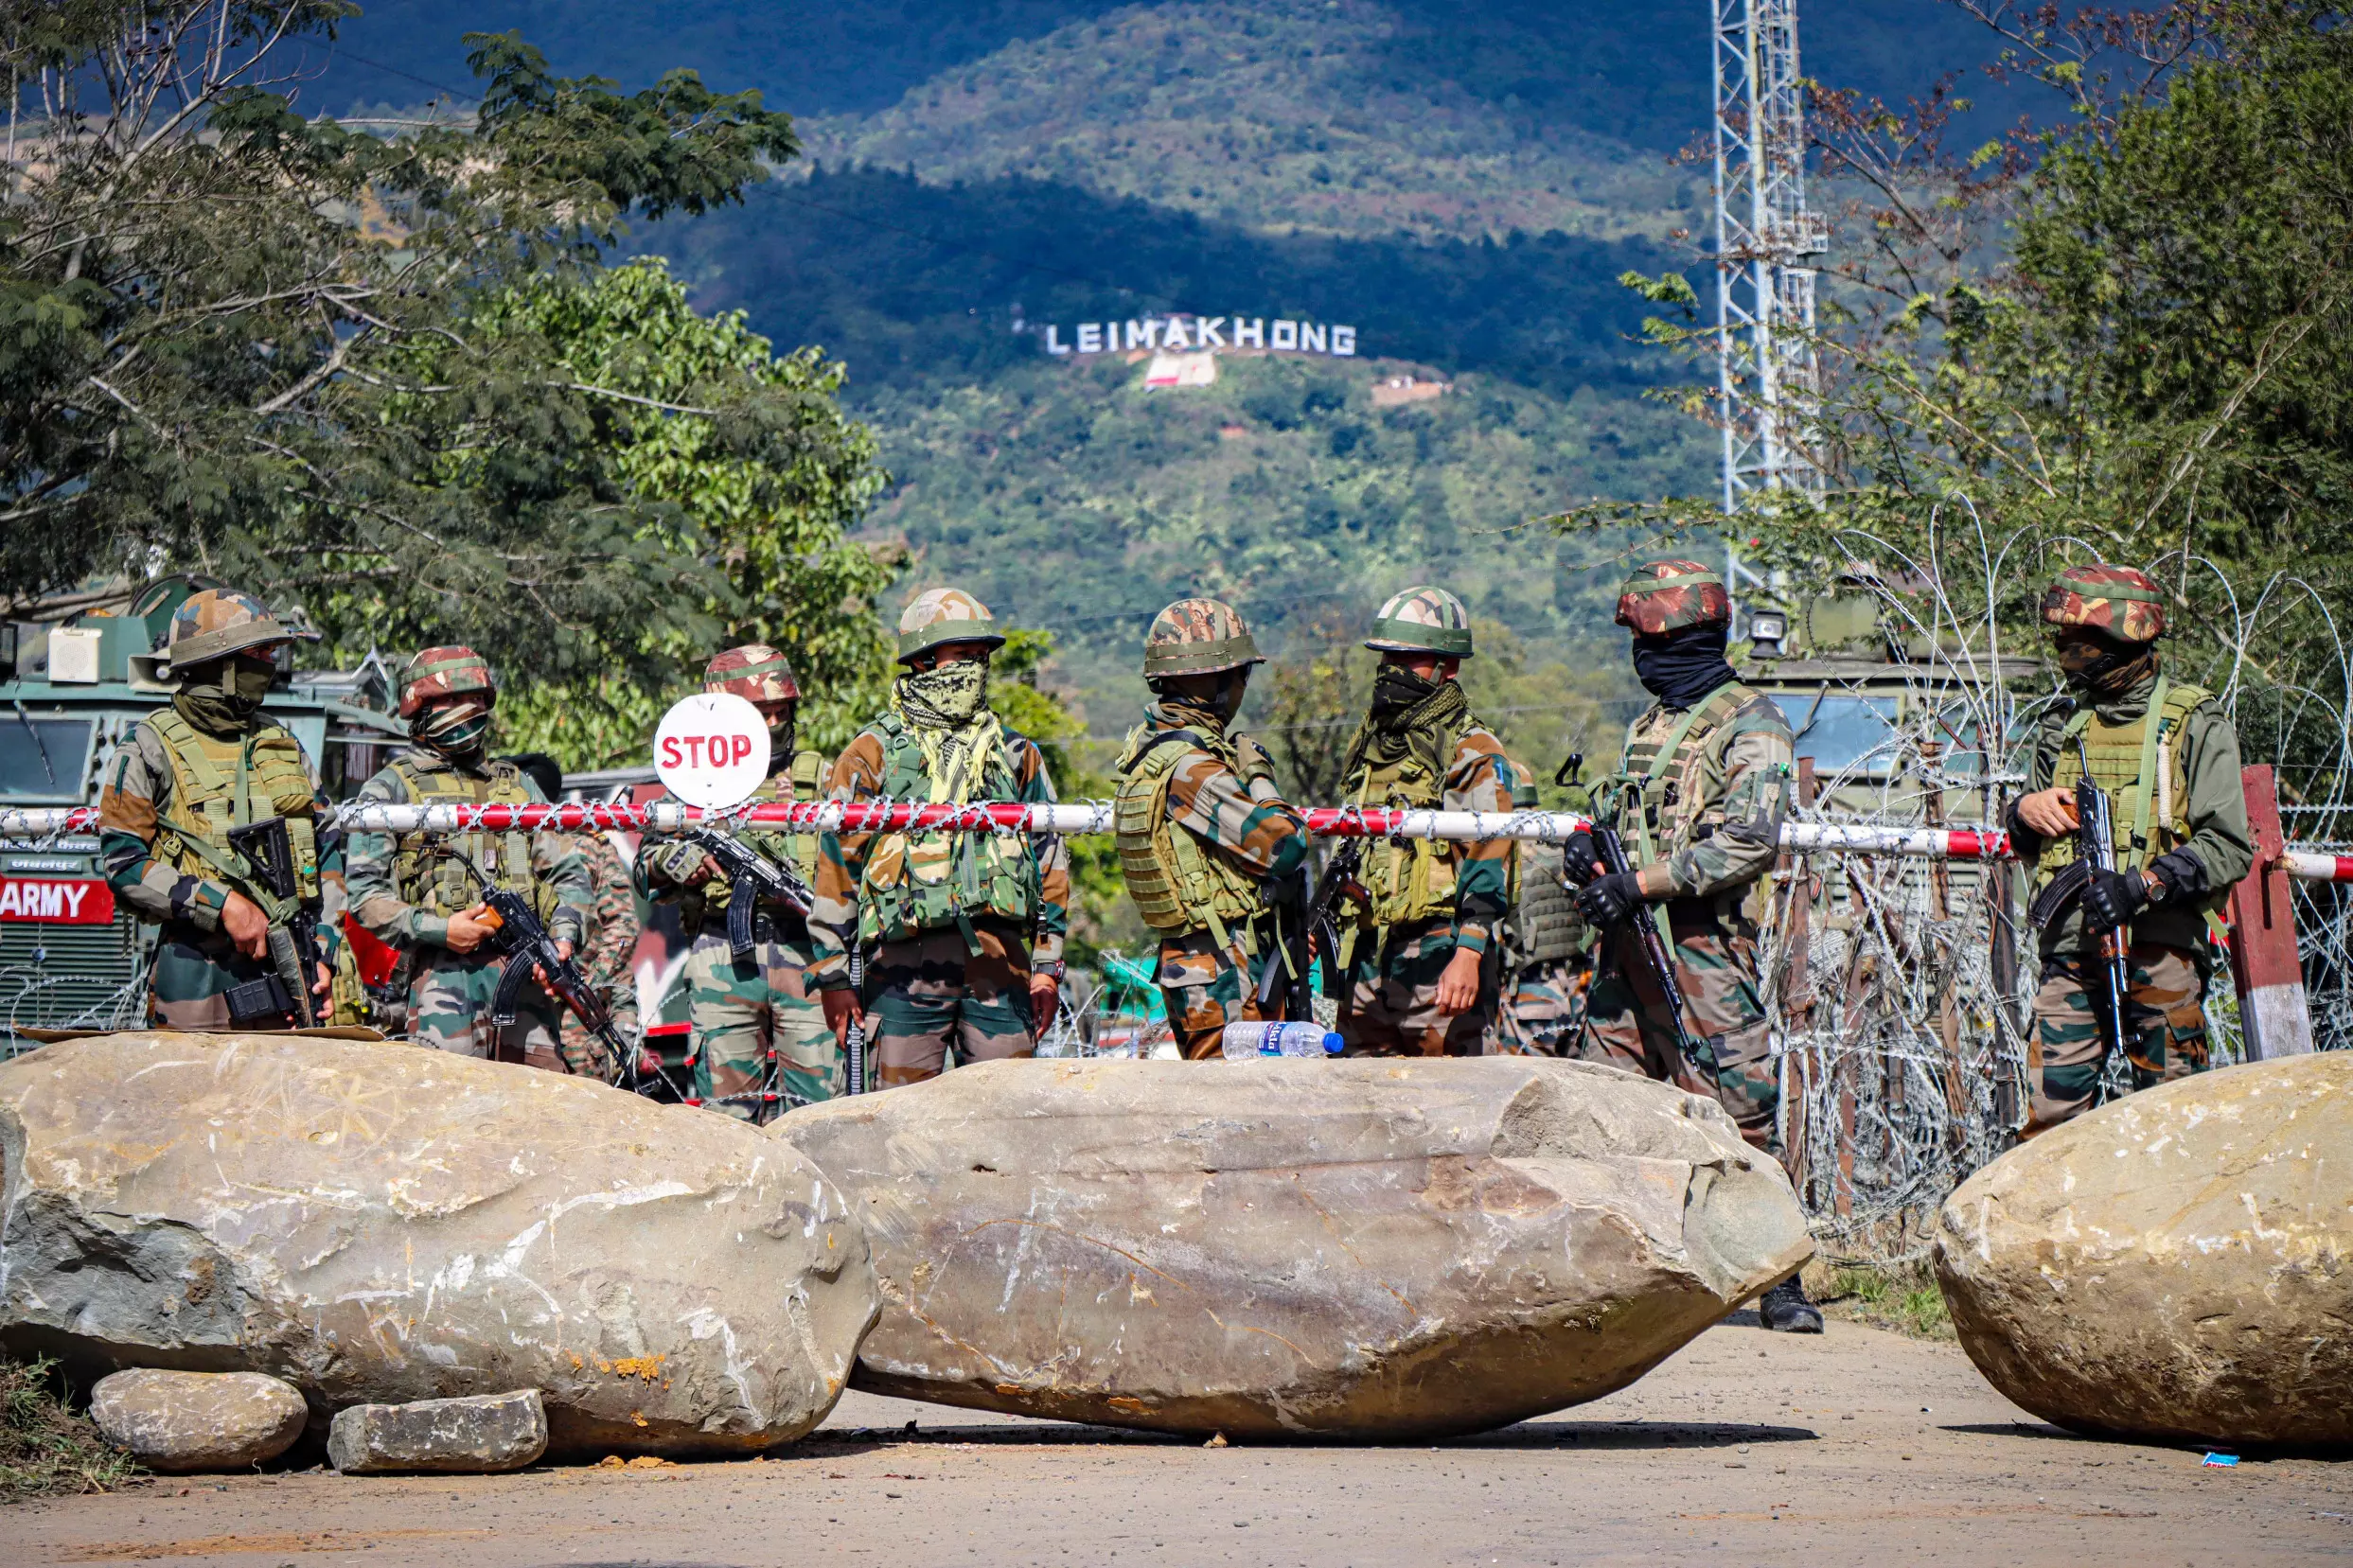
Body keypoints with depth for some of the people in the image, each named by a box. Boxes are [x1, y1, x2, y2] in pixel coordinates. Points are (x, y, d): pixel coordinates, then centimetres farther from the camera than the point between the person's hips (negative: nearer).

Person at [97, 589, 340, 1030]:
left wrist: (324, 951, 7)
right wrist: (222, 904, -13)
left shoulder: (283, 745, 18)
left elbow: (328, 855, 19)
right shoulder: (151, 748, 2)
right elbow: (122, 863, -6)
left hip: (290, 973, 5)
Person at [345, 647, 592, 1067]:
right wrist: (438, 930, -9)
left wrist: (563, 939, 1)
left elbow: (570, 873, 20)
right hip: (445, 972, -3)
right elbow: (365, 893, 3)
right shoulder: (390, 789, 11)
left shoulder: (518, 786, 24)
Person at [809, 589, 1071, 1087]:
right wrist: (832, 975, 0)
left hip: (1001, 965, 3)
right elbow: (835, 862, 4)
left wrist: (1048, 967, 13)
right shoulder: (874, 754, 5)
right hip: (908, 964, -3)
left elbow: (1050, 859, 19)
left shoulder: (1016, 755, 16)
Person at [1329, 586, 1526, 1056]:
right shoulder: (1369, 742, 18)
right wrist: (1335, 938, 21)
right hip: (1364, 963, 7)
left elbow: (1487, 867, -13)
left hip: (1437, 962, -7)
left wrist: (1468, 956, -22)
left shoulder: (1472, 756, -6)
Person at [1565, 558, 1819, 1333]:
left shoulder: (1750, 721, -4)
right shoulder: (1648, 725, 21)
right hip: (1628, 946, 8)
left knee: (1735, 1110, -8)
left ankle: (1781, 1281, -2)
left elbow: (1748, 841, -16)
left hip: (1703, 946, -8)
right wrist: (1590, 847, 7)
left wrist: (1639, 883, -18)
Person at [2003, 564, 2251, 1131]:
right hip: (2071, 948, 4)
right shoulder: (2062, 726, 18)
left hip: (2160, 945, -4)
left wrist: (2141, 886, -19)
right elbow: (2030, 845, 27)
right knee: (2051, 1113, -4)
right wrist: (2026, 813, 3)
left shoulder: (2194, 722, 2)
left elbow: (2228, 849, -7)